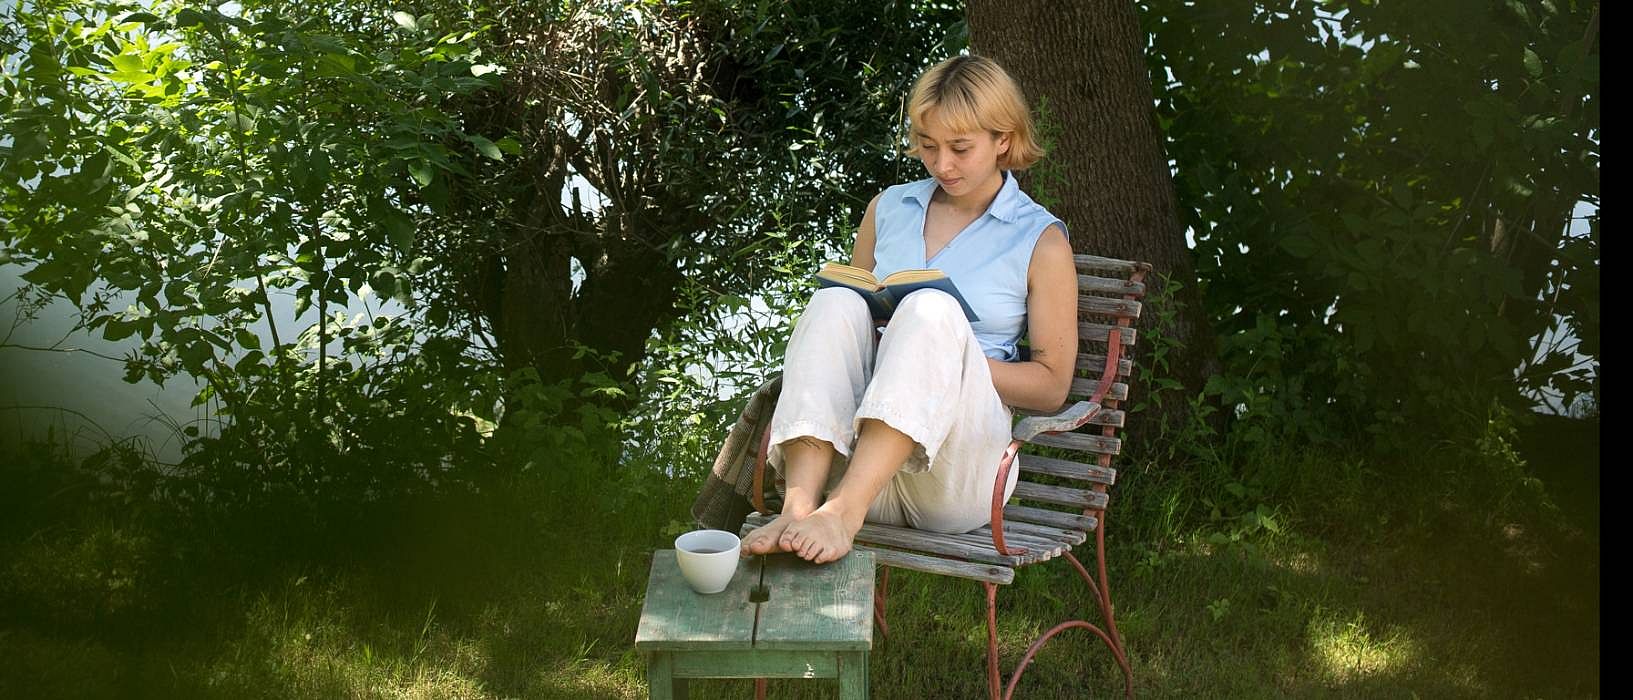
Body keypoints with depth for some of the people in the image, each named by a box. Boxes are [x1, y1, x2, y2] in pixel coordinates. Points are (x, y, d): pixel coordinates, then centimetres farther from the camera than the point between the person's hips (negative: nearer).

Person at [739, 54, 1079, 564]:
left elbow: (1052, 386, 5)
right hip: (852, 453, 3)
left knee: (932, 309, -30)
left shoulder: (1040, 240, 8)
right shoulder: (888, 208, 19)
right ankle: (799, 505, -43)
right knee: (835, 303, -24)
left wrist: (944, 354, -8)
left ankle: (843, 511, -46)